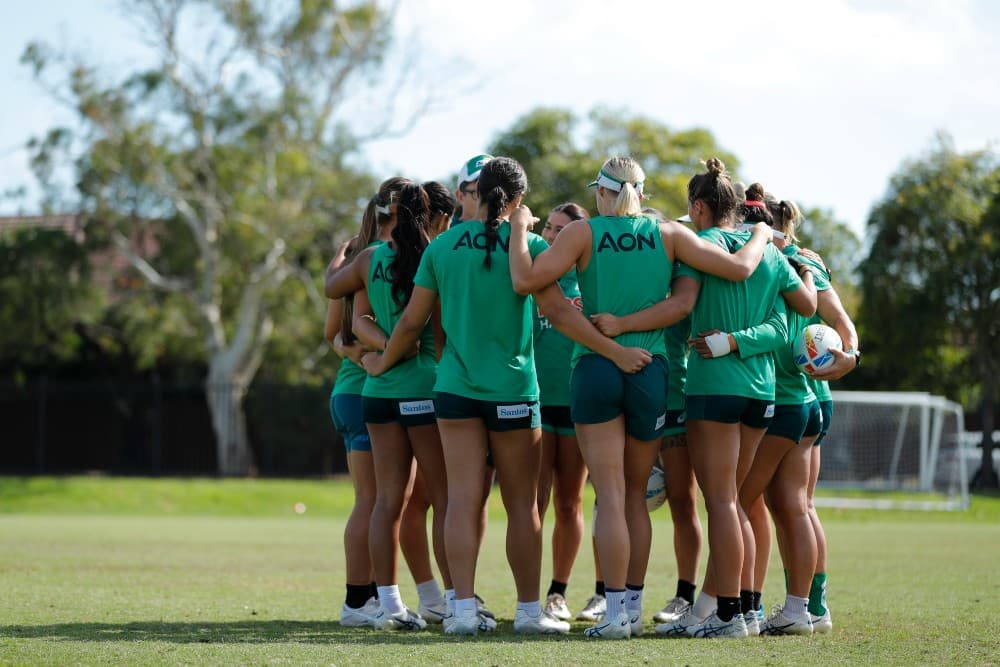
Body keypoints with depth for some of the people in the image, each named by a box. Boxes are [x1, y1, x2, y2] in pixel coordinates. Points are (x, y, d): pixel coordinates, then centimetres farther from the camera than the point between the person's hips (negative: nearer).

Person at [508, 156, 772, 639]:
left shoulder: (583, 233, -4)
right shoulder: (668, 235, 2)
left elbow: (525, 280, -13)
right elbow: (739, 269, -1)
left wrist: (518, 230, 3)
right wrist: (761, 236, 19)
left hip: (594, 369, -2)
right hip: (650, 371, 2)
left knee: (611, 498, -4)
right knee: (636, 497, 14)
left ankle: (615, 612, -8)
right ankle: (633, 607, 17)